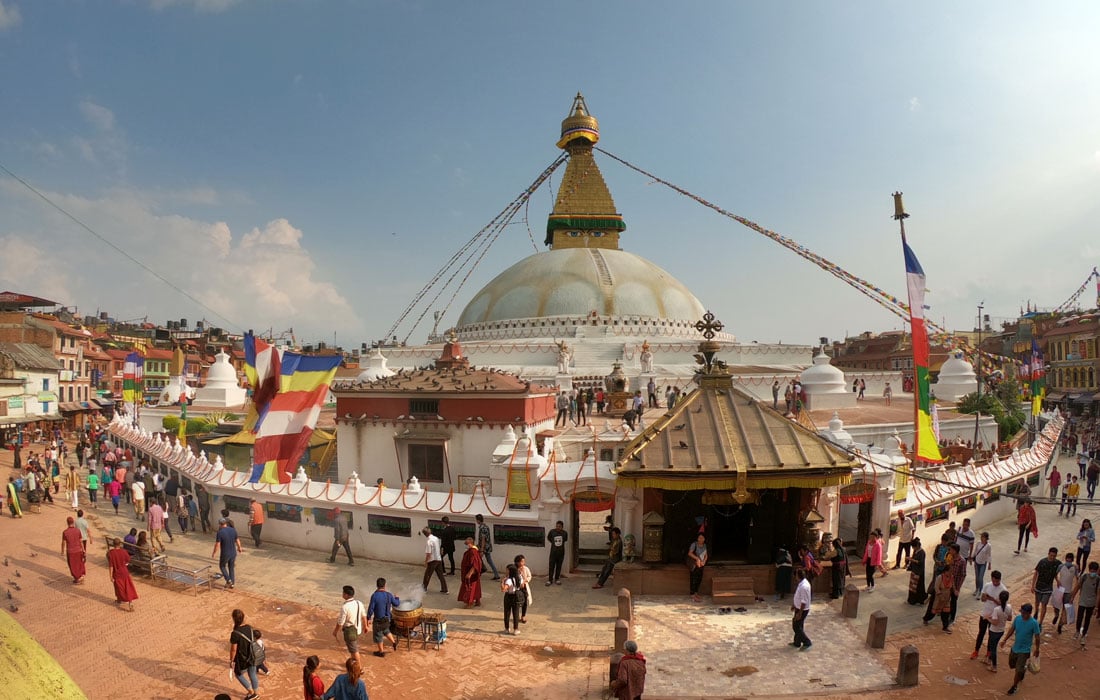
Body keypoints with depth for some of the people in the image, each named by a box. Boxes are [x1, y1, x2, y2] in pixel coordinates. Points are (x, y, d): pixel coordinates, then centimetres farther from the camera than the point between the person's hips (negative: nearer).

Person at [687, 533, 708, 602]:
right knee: (693, 580, -4)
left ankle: (696, 594, 27)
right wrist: (697, 558, -32)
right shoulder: (694, 544, -16)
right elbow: (690, 553, -27)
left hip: (701, 565, 7)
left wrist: (704, 561, -9)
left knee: (699, 579, 13)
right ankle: (693, 595, 3)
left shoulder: (704, 545, 5)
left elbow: (705, 555, 9)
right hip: (694, 565, -7)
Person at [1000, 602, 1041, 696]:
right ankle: (1023, 669, 51)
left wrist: (1037, 649, -3)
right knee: (1012, 665, 21)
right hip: (1014, 648, 5)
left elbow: (1037, 637, -10)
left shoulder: (1034, 623, -23)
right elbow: (1012, 629, 4)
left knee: (1018, 670, 0)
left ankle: (1015, 686, 23)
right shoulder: (1017, 618, -10)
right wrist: (1005, 640, 5)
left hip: (1025, 650, -5)